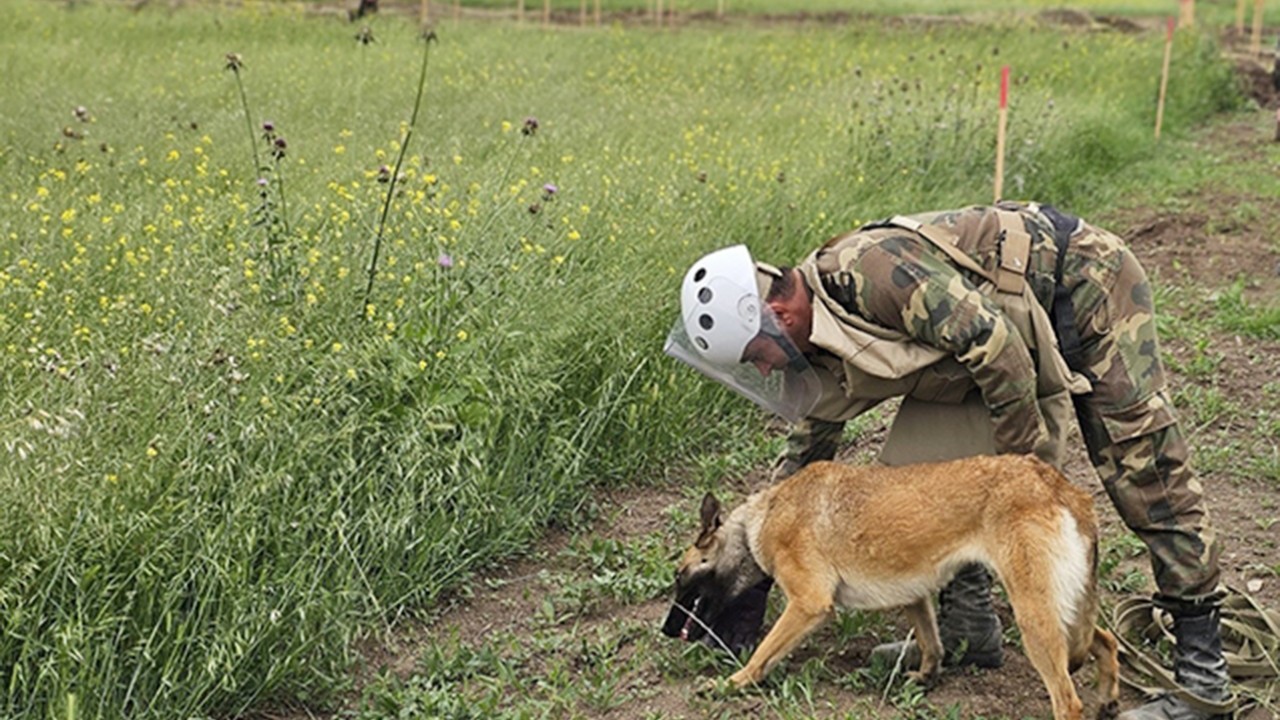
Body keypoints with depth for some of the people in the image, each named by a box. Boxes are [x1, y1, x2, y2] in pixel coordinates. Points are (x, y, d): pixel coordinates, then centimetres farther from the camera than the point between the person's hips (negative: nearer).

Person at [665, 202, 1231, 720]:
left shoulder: (866, 270, -30)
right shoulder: (823, 356, 0)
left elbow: (991, 343, -31)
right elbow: (803, 460, 11)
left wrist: (1029, 460, -19)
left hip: (1085, 282, -9)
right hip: (1022, 330, 9)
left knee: (1144, 476, -10)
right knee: (920, 460, 3)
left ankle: (1202, 671, -7)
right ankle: (967, 626, 12)